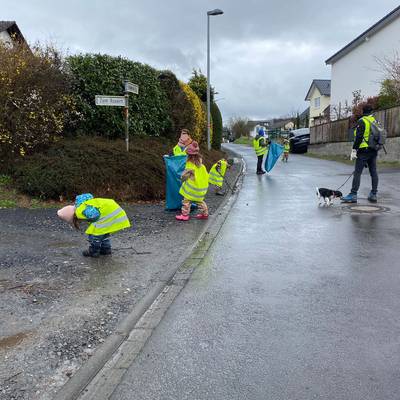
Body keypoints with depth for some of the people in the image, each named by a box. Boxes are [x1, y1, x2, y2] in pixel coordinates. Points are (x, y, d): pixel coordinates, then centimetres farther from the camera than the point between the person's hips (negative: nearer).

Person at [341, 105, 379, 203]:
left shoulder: (362, 121, -8)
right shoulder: (376, 121, 13)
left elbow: (359, 137, -17)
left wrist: (354, 150, -15)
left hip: (364, 151, -7)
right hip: (374, 151, 7)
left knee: (357, 172, -7)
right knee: (373, 172, 10)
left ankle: (353, 195, -9)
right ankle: (373, 194, 14)